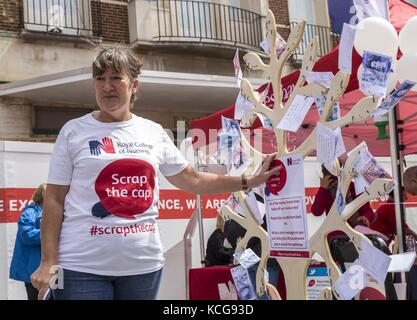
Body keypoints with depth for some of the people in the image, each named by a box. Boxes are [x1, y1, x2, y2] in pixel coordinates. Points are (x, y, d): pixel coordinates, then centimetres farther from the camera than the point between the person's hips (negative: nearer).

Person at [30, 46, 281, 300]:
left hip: (144, 264, 3)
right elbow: (55, 200, 0)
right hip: (82, 267, -3)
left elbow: (194, 181, 17)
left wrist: (252, 181, 14)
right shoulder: (74, 131, 1)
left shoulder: (154, 133, 9)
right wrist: (49, 262, -8)